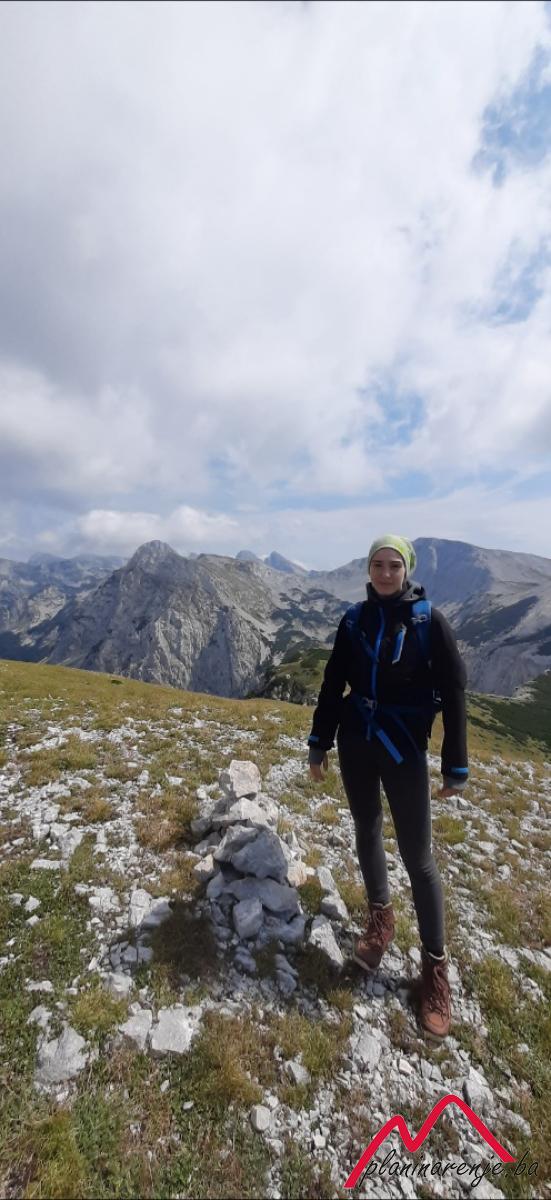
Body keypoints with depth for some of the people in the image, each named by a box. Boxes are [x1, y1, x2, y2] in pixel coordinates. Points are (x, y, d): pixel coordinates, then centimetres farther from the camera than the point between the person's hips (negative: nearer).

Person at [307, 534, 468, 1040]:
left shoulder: (428, 619, -9)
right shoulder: (355, 619, 0)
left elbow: (453, 692, -7)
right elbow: (333, 684, 4)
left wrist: (456, 766, -6)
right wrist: (318, 743, 5)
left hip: (404, 748, -3)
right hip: (355, 743, 4)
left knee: (418, 854, 5)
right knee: (367, 831, 19)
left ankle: (435, 965, 27)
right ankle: (381, 917, 43)